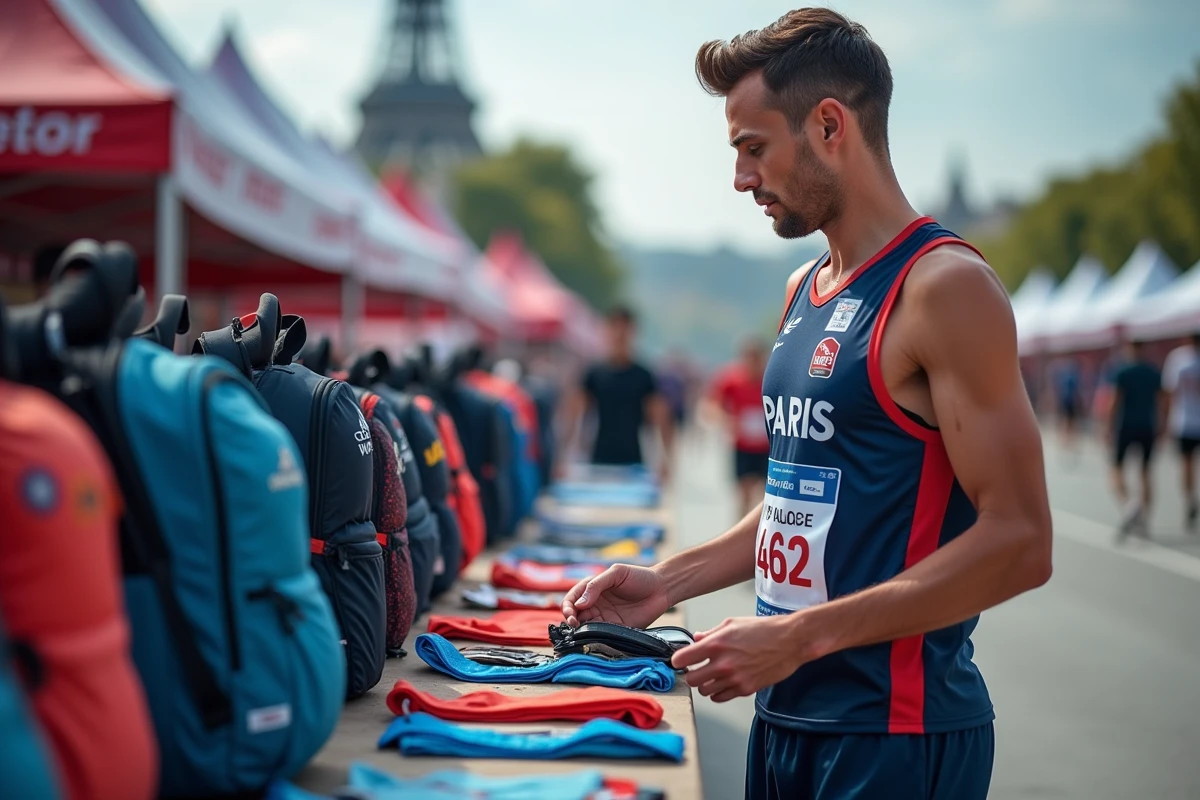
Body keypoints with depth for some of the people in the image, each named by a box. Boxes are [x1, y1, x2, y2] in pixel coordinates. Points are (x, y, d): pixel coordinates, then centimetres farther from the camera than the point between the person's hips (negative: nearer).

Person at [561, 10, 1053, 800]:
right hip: (787, 714, 8)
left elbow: (1018, 544, -19)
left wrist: (799, 635, -21)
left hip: (894, 733, -8)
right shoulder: (806, 290, 10)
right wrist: (670, 581, 8)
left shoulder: (944, 286, -15)